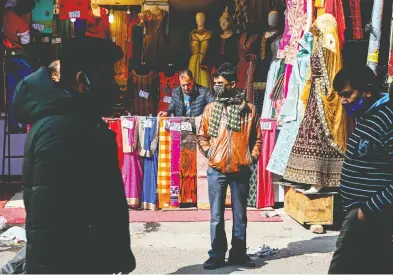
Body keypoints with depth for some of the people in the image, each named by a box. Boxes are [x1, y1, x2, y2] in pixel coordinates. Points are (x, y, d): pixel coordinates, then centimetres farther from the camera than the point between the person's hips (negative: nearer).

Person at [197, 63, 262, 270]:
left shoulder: (249, 109, 0)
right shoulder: (211, 108, 3)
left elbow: (256, 137, 8)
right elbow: (202, 136, 11)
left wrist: (253, 156, -4)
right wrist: (208, 151, -4)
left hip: (240, 170, 0)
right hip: (216, 170, 0)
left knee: (240, 215, 11)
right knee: (216, 216, 5)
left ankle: (239, 253, 24)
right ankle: (217, 255, 17)